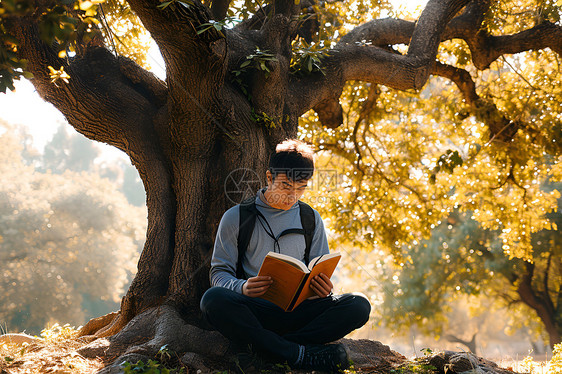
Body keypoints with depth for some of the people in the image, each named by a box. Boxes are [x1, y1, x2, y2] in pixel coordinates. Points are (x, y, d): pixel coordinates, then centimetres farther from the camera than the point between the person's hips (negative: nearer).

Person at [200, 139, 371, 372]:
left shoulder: (311, 219, 14)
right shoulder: (236, 217, 5)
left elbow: (321, 274, 16)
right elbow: (219, 273, 3)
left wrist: (323, 289, -10)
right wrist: (242, 288, -21)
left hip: (297, 309, 3)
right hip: (254, 309, -2)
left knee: (359, 306, -23)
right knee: (213, 299, -36)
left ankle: (264, 345, -30)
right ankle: (301, 355, -33)